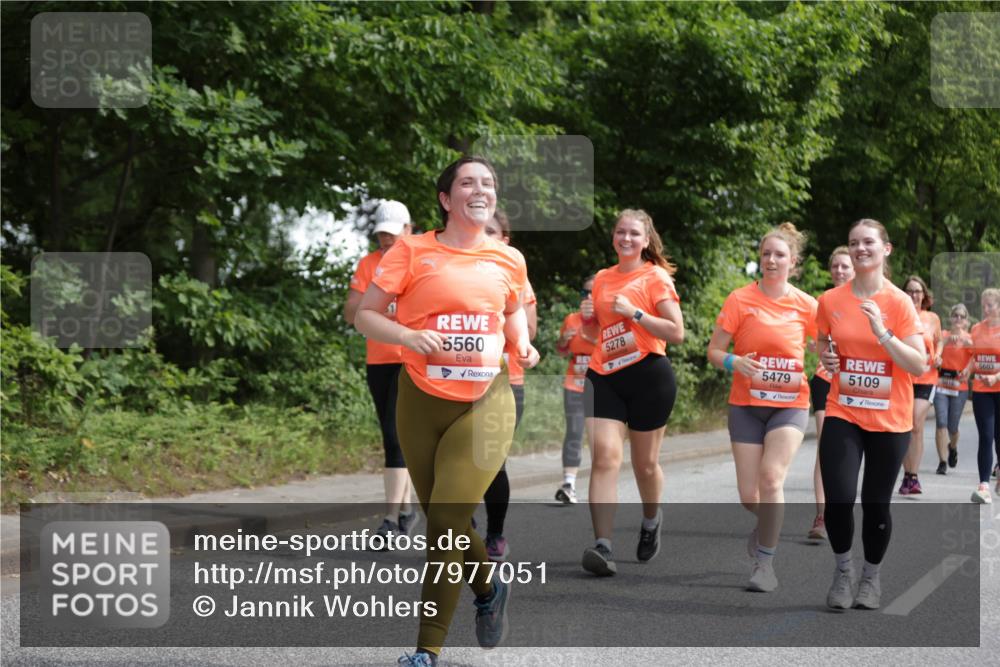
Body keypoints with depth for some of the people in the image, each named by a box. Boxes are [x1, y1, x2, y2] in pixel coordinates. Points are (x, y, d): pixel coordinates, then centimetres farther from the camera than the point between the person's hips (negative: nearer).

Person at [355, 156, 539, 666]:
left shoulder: (509, 260, 5)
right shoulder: (412, 251, -3)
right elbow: (364, 315, -2)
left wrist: (522, 344, 5)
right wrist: (407, 336, -20)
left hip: (485, 402, 0)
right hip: (422, 401, 1)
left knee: (448, 518, -14)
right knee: (442, 518, 11)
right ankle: (489, 590, 43)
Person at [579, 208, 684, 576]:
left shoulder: (656, 277, -2)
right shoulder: (602, 279, 12)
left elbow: (677, 333, -9)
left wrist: (634, 312, -16)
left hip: (649, 376, -3)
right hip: (604, 376, 3)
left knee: (645, 463, 9)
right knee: (605, 457, -13)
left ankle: (651, 519, 40)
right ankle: (603, 546, -20)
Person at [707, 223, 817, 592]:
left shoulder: (805, 305, -1)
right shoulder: (740, 299, -4)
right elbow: (714, 351, -1)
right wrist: (735, 362, -23)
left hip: (790, 405, -1)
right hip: (747, 405, 1)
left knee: (771, 478, -22)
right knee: (749, 496, 0)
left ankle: (765, 562, -9)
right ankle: (765, 527, 38)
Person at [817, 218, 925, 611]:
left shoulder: (900, 302, -8)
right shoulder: (830, 300, 0)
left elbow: (918, 366, -12)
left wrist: (883, 333, -23)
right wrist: (826, 359, -3)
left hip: (889, 420, -1)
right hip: (842, 415, 1)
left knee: (876, 503, 5)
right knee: (839, 498, -13)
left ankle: (872, 577, 27)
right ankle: (843, 570, 11)